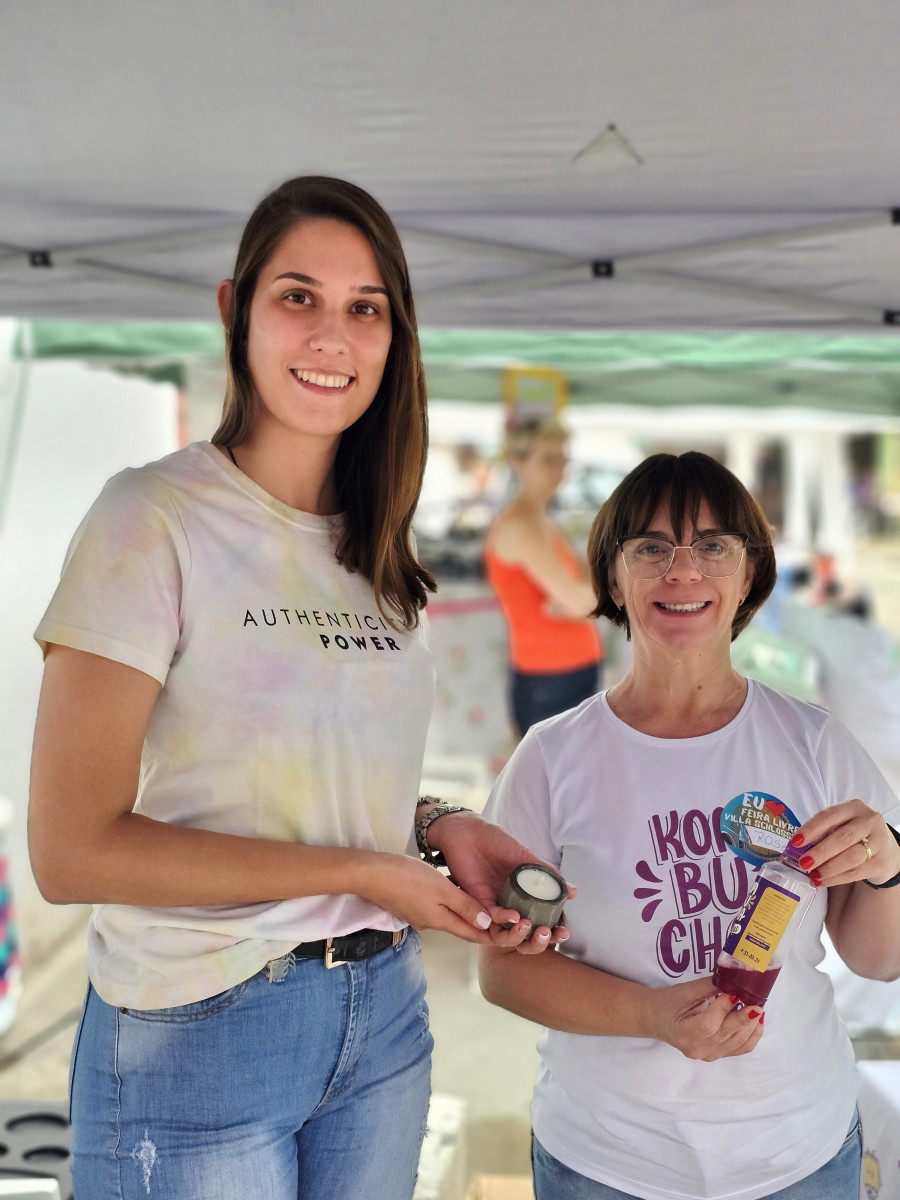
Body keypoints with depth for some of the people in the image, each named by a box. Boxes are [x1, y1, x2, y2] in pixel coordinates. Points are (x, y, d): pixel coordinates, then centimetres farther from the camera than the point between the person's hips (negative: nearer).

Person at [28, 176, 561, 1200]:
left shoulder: (378, 556, 6)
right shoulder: (156, 519, -14)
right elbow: (72, 850, -19)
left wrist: (441, 829, -6)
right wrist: (355, 872, -17)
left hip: (383, 1014, 6)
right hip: (200, 1030, -6)